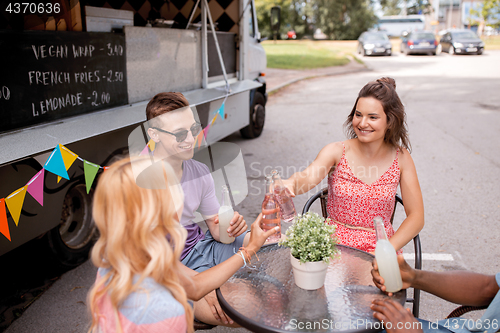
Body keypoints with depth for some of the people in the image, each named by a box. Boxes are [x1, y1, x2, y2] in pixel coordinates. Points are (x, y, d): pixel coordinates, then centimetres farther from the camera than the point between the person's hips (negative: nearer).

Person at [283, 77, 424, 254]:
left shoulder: (401, 158, -3)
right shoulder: (336, 151, -7)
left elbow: (416, 217, -2)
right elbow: (308, 177, -26)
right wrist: (290, 184, -50)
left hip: (380, 246, 1)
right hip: (335, 246, -1)